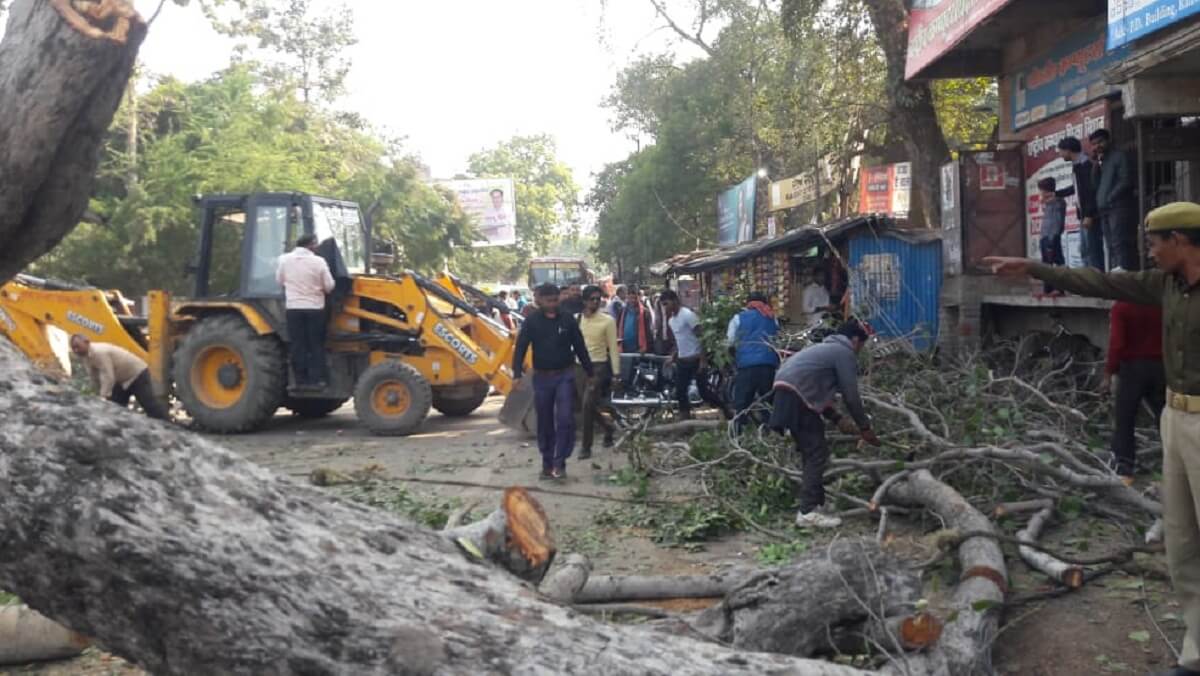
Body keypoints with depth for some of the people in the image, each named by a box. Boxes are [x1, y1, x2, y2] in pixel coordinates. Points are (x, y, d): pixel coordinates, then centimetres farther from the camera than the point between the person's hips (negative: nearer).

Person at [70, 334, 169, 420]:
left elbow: (108, 377, -34)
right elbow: (95, 378, 9)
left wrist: (103, 397, -34)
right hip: (122, 380, 10)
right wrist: (98, 395, 12)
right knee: (116, 405, 8)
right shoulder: (87, 355, 0)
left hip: (137, 374, -10)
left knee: (149, 404, -13)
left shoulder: (99, 352, -31)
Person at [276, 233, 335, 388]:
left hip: (293, 307, 2)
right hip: (314, 308, -2)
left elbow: (279, 280, 12)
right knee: (316, 345, 6)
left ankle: (301, 380, 6)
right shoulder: (318, 261, -8)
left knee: (297, 345, 6)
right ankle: (317, 379, 4)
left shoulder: (285, 259, -1)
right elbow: (329, 286, -3)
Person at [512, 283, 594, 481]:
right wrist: (517, 374, -19)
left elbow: (580, 347, 5)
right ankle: (547, 464, 18)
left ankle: (559, 462, -6)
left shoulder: (567, 320, 0)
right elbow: (521, 348, -7)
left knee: (565, 419, -12)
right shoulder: (532, 321, -3)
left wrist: (590, 373, 7)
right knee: (545, 423, 7)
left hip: (564, 376, 0)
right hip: (542, 377, 1)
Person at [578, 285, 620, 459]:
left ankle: (586, 447, 0)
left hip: (599, 366, -5)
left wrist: (616, 372, -10)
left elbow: (613, 348, -6)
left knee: (588, 406, -9)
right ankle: (608, 427, 38)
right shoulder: (578, 319, 4)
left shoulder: (607, 321, -7)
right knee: (589, 406, 11)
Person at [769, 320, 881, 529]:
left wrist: (837, 419, 24)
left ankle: (816, 503, 23)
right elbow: (851, 396, -1)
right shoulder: (845, 353, 0)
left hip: (787, 393, 10)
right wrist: (865, 427, 10)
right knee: (817, 453, -7)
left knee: (810, 451, 17)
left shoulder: (827, 348, 29)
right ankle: (808, 512, -10)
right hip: (796, 396, -10)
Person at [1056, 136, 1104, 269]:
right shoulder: (1078, 164, 15)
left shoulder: (1085, 164, -14)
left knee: (1092, 251, -8)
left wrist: (1089, 215, -23)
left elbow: (1092, 191, -20)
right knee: (1085, 251, 13)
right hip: (1085, 215, 10)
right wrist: (1056, 194, 40)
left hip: (1091, 215, -10)